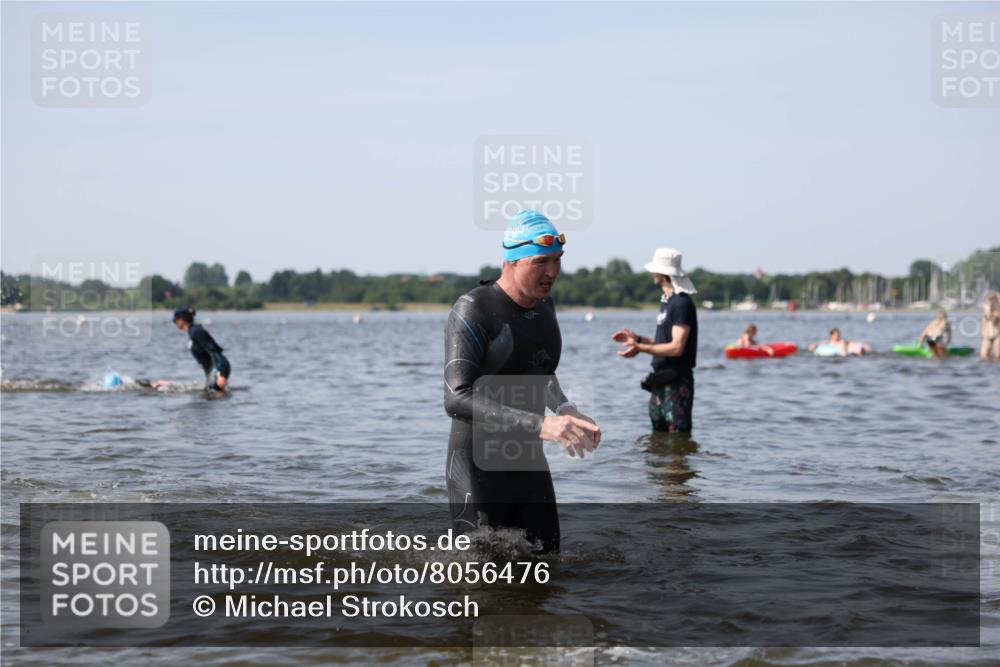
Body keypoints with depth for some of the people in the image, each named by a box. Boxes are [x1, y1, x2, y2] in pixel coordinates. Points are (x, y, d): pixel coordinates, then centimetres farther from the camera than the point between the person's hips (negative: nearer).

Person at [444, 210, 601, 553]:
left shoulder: (543, 306, 7)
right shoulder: (473, 312, -18)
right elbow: (457, 400, -30)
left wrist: (567, 410, 5)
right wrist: (541, 426, -39)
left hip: (529, 462, 7)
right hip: (478, 466, -7)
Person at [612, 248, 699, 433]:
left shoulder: (682, 303, -15)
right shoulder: (667, 301, 16)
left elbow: (676, 348, -22)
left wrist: (641, 348, -24)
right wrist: (638, 339, 18)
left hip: (677, 383, -10)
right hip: (661, 382, 10)